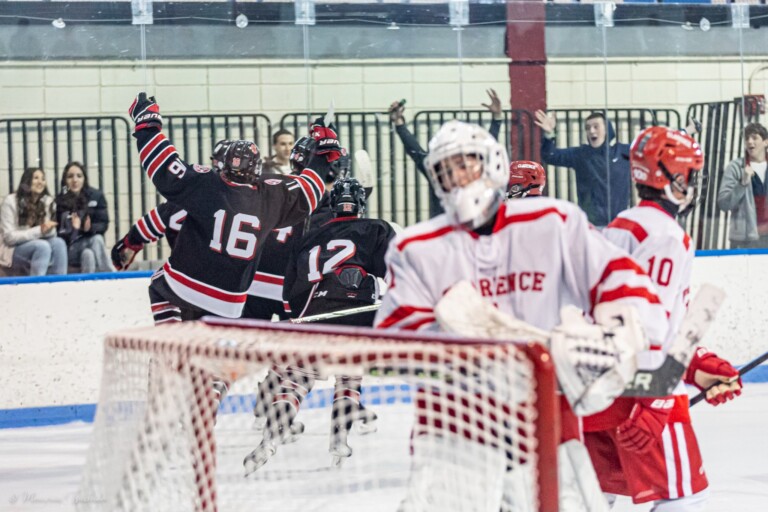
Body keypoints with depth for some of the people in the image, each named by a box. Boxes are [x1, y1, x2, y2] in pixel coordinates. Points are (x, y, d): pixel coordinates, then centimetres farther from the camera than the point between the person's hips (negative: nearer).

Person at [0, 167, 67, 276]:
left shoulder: (48, 202, 5)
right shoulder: (11, 201, -10)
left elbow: (51, 234, 4)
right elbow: (9, 237, -15)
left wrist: (48, 229, -22)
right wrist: (39, 231, -24)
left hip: (37, 247, 5)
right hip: (13, 251, -5)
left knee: (58, 243, -25)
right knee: (43, 246, -33)